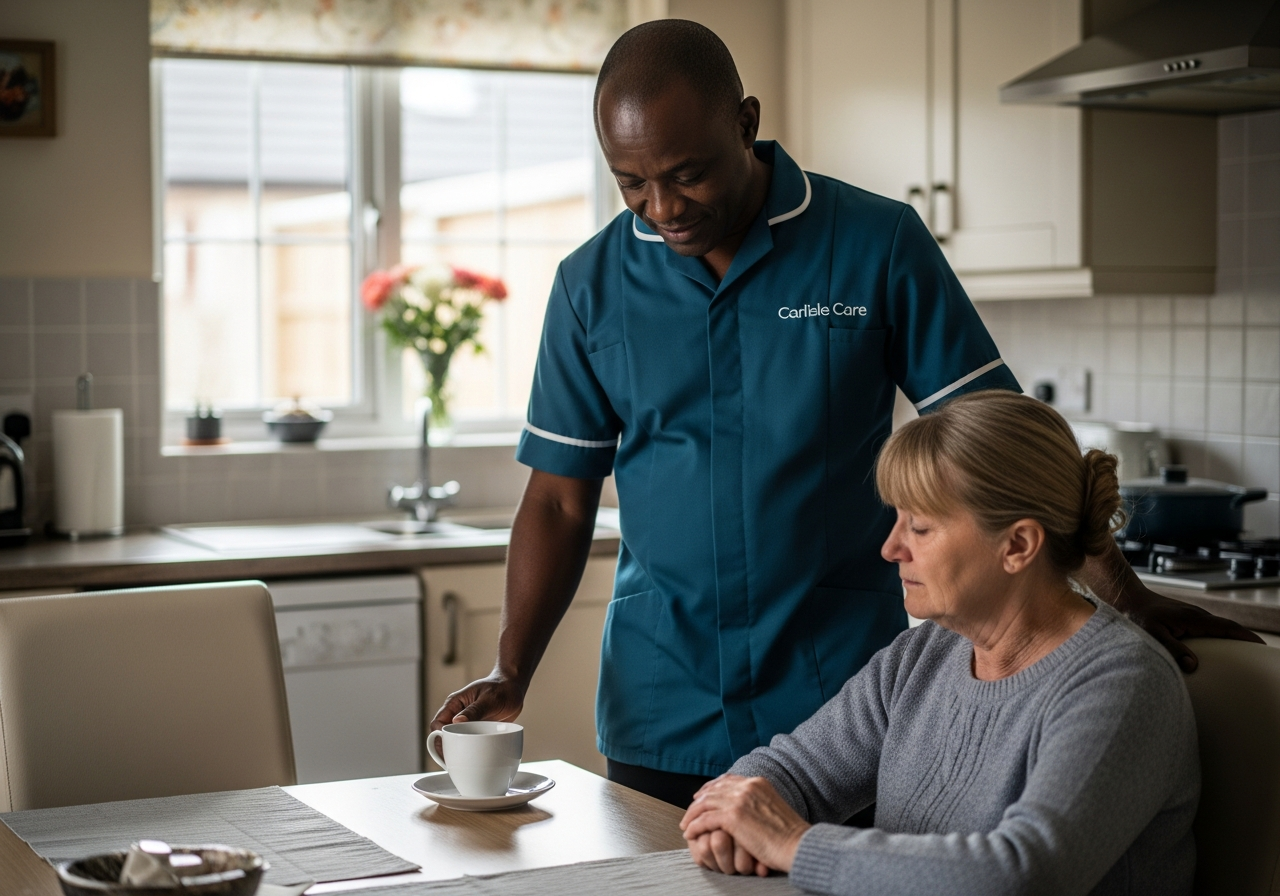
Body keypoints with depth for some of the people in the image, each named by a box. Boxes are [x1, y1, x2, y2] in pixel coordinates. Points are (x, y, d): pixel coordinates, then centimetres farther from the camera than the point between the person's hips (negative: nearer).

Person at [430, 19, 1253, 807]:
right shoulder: (591, 285, 1)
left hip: (842, 704, -1)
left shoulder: (877, 244, -6)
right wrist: (511, 675, -6)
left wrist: (1122, 593, -13)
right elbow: (561, 499, 4)